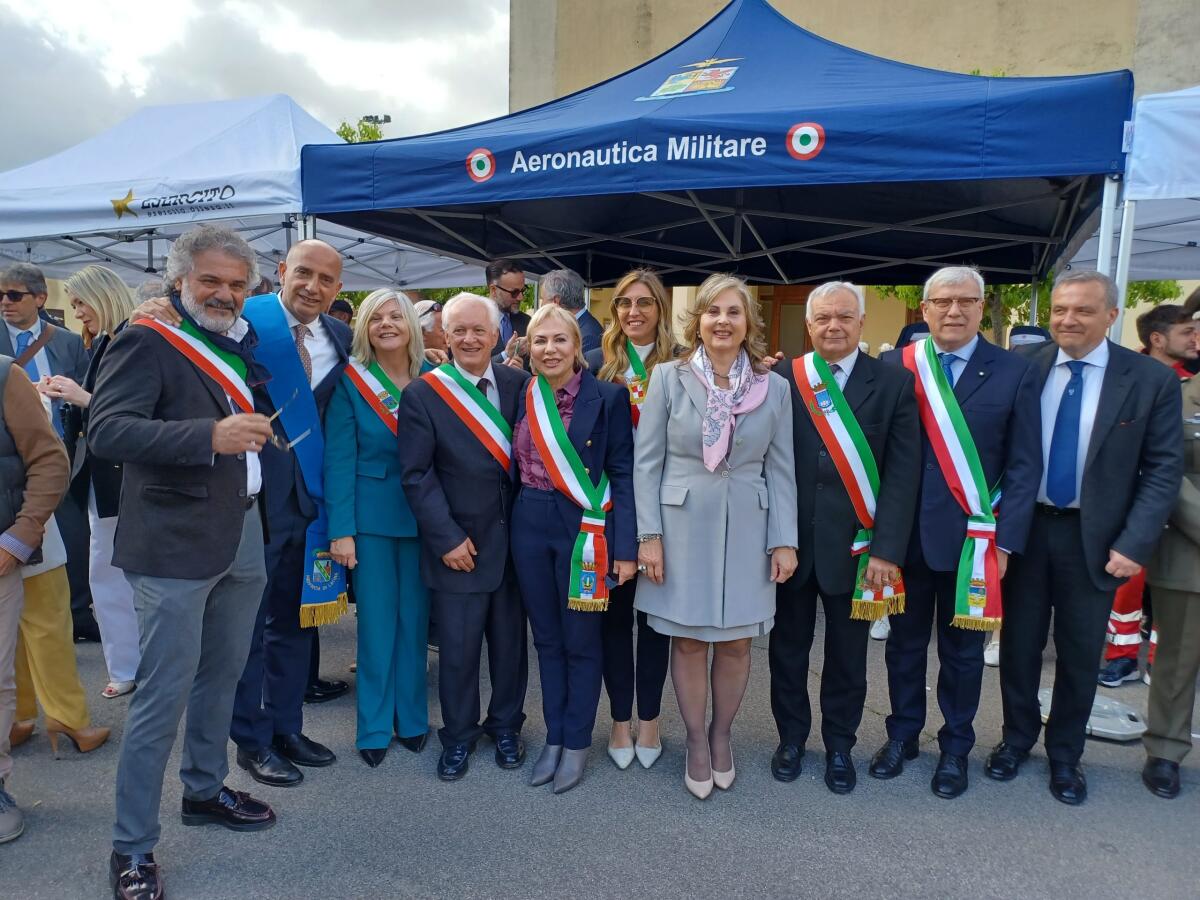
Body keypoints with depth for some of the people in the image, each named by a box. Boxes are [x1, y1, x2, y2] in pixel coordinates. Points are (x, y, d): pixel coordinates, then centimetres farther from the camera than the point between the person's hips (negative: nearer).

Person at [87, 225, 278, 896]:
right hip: (177, 541, -7)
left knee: (224, 673, 18)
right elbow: (107, 430, -21)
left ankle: (205, 789, 38)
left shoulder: (241, 346, 13)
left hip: (244, 534, 7)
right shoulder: (148, 342, -9)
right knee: (166, 690, -1)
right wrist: (211, 436, -30)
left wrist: (257, 429, 7)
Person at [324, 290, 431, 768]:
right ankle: (374, 726, 21)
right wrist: (341, 529, -11)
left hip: (423, 514, 2)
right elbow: (338, 459, -6)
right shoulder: (350, 382, -4)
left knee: (415, 617, 10)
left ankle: (412, 718, 26)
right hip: (371, 515, -2)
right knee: (376, 620, 5)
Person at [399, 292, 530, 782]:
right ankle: (458, 734, 30)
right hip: (458, 544, -2)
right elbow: (417, 475, -7)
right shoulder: (422, 394, -6)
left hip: (513, 537, 3)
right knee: (458, 648, 7)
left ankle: (505, 723, 36)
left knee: (510, 640, 14)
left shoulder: (519, 384, 1)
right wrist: (446, 538, -12)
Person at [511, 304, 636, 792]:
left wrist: (625, 547, -11)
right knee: (546, 638, 15)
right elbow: (515, 465, 12)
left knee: (580, 641, 8)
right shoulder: (521, 396, 4)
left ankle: (577, 743, 25)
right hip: (529, 527, 4)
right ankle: (553, 738, 30)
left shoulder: (608, 396, -8)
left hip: (584, 529, -4)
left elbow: (623, 474, -8)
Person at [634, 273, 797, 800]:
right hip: (682, 526, -1)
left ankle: (721, 735, 32)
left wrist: (784, 540, -1)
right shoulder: (669, 378, -2)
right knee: (688, 640, 8)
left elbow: (781, 469, 4)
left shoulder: (774, 387, 3)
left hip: (747, 529, 2)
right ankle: (696, 741, 28)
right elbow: (646, 461, -2)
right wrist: (649, 534, -7)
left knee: (736, 641, 10)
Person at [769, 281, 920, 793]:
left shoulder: (894, 382, -1)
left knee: (847, 654, 14)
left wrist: (887, 549, -11)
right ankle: (791, 739, 35)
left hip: (855, 544, 0)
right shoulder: (780, 378, 0)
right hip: (789, 540, 1)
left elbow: (903, 471, -5)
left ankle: (839, 746, 34)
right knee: (788, 648, 15)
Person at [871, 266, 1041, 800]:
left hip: (972, 536, -1)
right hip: (905, 533, 1)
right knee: (905, 641, 16)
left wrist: (1005, 542, -8)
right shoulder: (895, 366, -2)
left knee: (962, 649, 14)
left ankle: (955, 747, 33)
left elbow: (1024, 466, -2)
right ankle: (902, 734, 35)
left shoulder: (1014, 372, -3)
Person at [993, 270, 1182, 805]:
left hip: (1093, 538, 0)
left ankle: (1065, 755, 33)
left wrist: (1134, 544, -13)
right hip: (1022, 528, 1)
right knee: (1019, 644, 13)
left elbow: (1164, 470, -5)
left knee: (1080, 654, 13)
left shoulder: (1151, 380, -5)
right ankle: (1017, 738, 35)